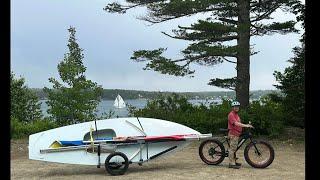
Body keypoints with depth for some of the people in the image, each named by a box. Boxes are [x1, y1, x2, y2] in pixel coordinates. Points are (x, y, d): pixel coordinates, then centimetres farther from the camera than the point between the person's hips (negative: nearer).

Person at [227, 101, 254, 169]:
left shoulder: (236, 114, 19)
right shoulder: (231, 114, -14)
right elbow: (236, 123, -26)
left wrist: (247, 125, 9)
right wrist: (246, 125, -32)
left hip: (236, 133, 10)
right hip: (233, 134, -10)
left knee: (234, 148, 16)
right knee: (232, 148, -8)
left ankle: (234, 162, 24)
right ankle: (231, 163, -5)